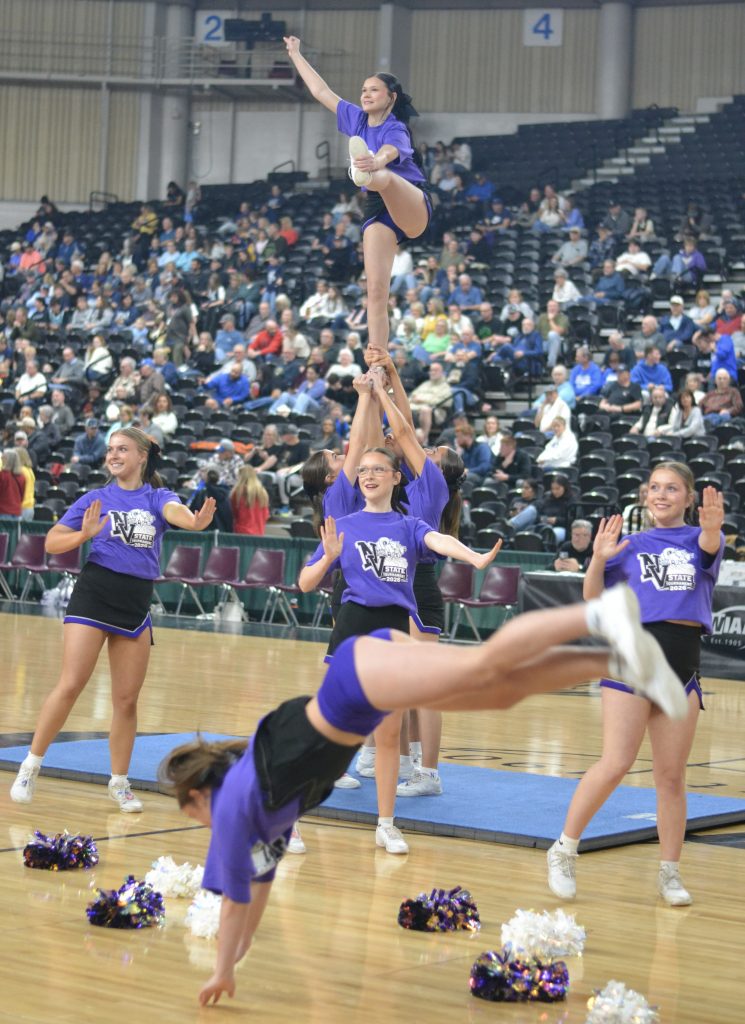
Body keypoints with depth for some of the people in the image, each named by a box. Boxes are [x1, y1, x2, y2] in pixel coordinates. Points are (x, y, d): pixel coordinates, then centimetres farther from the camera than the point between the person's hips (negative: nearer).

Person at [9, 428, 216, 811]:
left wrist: (195, 520, -42)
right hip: (94, 595, -2)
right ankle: (30, 767, 2)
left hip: (137, 604, 2)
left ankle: (119, 783, 19)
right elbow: (51, 542, 2)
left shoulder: (157, 497, 6)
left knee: (127, 699, 6)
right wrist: (83, 535, -18)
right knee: (70, 686, -10)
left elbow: (174, 510, -19)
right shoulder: (97, 498, 5)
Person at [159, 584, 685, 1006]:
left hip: (359, 678, -6)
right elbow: (262, 877, 40)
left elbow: (235, 895, 14)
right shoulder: (261, 791, 29)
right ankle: (621, 660, -17)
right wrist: (239, 952, 46)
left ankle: (602, 614, -41)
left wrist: (223, 973, 24)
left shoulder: (233, 803, 9)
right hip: (366, 663, 6)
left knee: (484, 666, -23)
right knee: (506, 689, -4)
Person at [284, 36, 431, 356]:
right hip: (376, 210, 6)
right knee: (375, 289, -9)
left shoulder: (396, 130, -6)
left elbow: (388, 153, -30)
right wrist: (295, 55, 29)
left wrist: (375, 163, -53)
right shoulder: (356, 119, 16)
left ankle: (365, 176, -79)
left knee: (386, 179, -40)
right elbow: (321, 91, 25)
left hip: (412, 206, -6)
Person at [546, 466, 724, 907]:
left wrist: (713, 525, -39)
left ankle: (670, 874, 15)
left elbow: (710, 546, -16)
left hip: (683, 668, 2)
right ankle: (565, 851, 1)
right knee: (616, 764, -12)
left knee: (672, 776, 6)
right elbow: (594, 600, 4)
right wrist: (599, 559, -15)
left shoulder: (699, 539, 9)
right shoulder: (631, 545, 10)